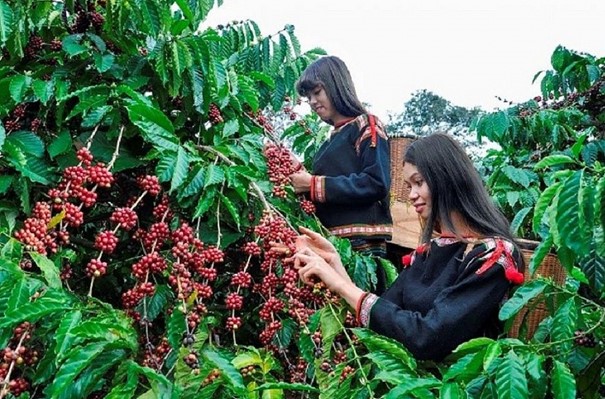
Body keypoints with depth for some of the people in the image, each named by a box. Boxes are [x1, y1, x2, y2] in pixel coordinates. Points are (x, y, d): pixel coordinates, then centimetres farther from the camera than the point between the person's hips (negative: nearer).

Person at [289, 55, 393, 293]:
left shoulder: (366, 126, 1)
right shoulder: (332, 140, 21)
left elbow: (376, 183, -14)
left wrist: (314, 185, -12)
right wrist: (301, 179, 3)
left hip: (362, 243, -7)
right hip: (332, 243, 7)